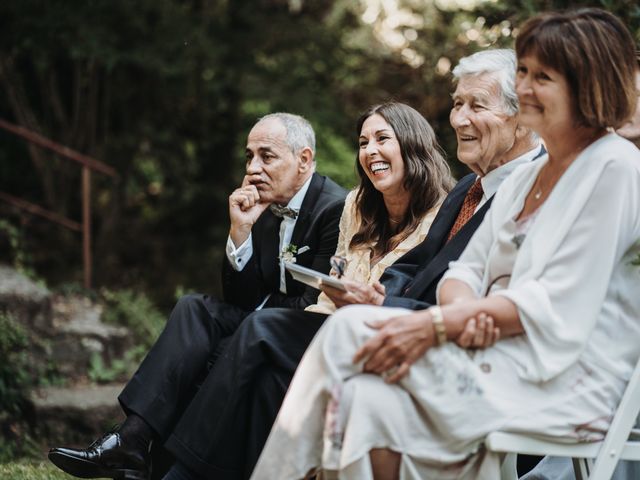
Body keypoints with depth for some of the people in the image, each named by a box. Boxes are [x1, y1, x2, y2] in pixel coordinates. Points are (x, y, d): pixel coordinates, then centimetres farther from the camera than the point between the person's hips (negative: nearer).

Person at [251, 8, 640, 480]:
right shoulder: (525, 178, 20)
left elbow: (557, 310, -16)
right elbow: (466, 269, 12)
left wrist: (437, 324, -21)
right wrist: (466, 311, -13)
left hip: (568, 384, -7)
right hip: (501, 360, 7)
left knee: (350, 329, -19)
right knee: (375, 404, -22)